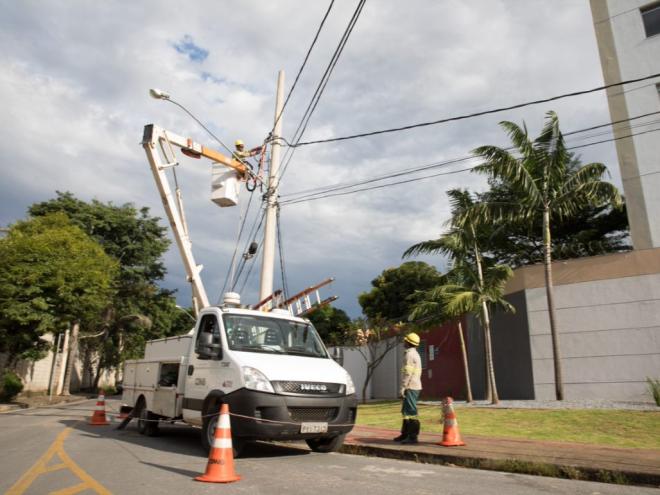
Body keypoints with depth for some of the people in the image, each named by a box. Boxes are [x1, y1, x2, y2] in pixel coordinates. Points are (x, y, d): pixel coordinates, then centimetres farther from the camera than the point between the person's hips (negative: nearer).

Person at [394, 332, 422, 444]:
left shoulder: (409, 354, -13)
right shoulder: (415, 354, 19)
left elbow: (408, 372, -20)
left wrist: (403, 387, -19)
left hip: (410, 387, -11)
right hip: (415, 386, 11)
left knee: (411, 411, -7)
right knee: (406, 411, 17)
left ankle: (413, 436, -3)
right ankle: (405, 434, 25)